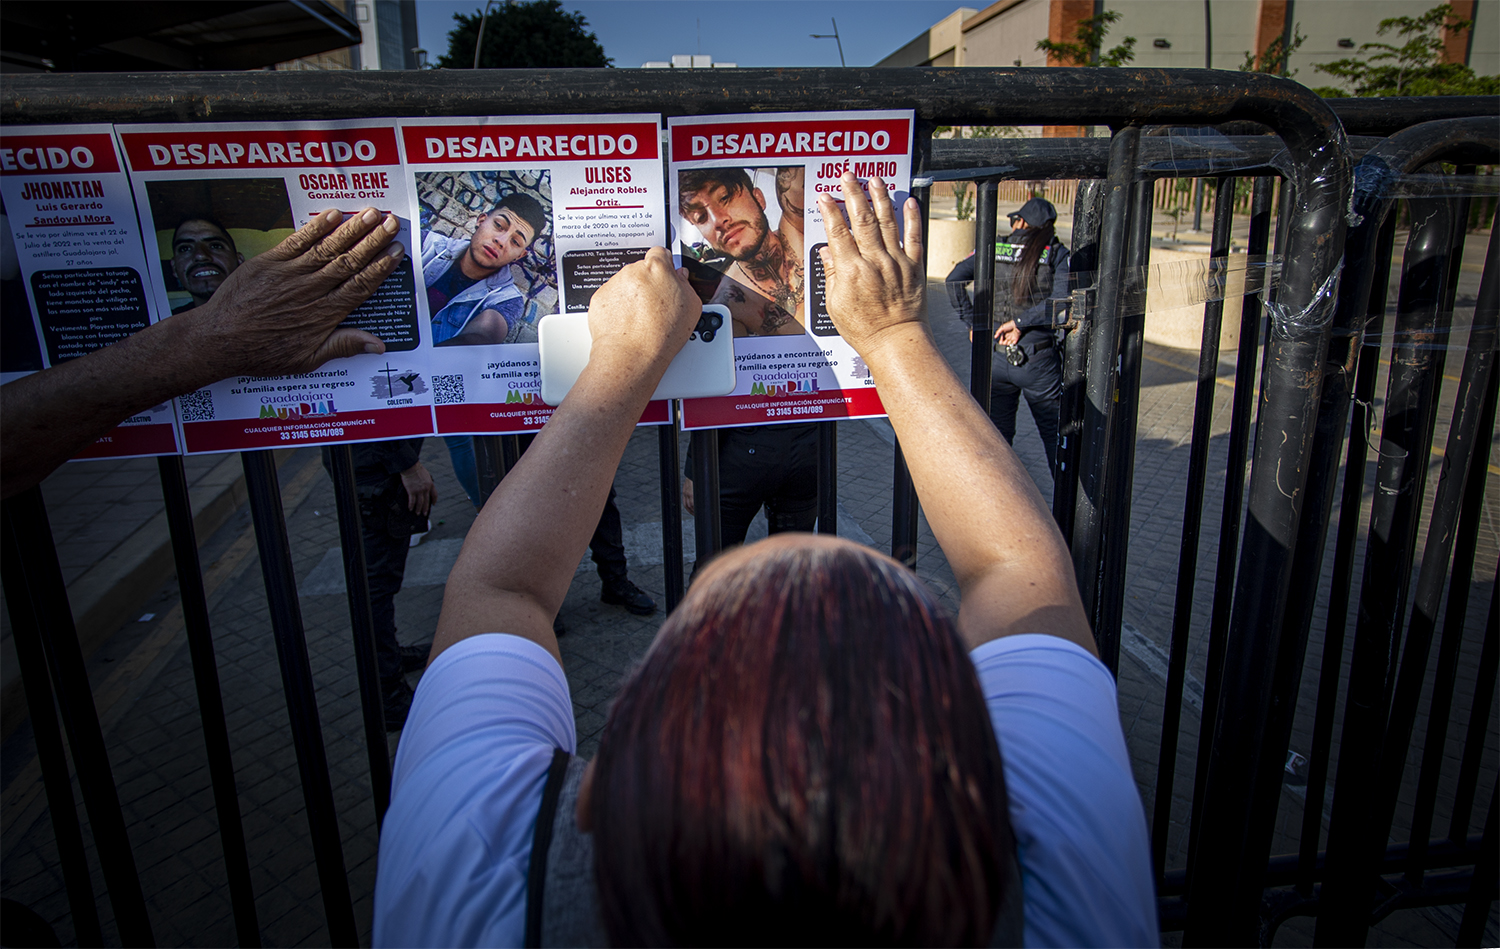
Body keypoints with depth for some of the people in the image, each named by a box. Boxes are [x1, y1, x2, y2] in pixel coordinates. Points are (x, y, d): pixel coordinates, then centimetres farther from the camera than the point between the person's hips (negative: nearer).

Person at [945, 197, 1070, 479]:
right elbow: (1062, 300, -18)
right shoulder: (1057, 254, -2)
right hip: (1038, 361, -2)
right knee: (1056, 437, 12)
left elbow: (954, 281, -7)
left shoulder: (993, 249, 4)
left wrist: (973, 323, -4)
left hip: (994, 358, 3)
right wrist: (1020, 322, -12)